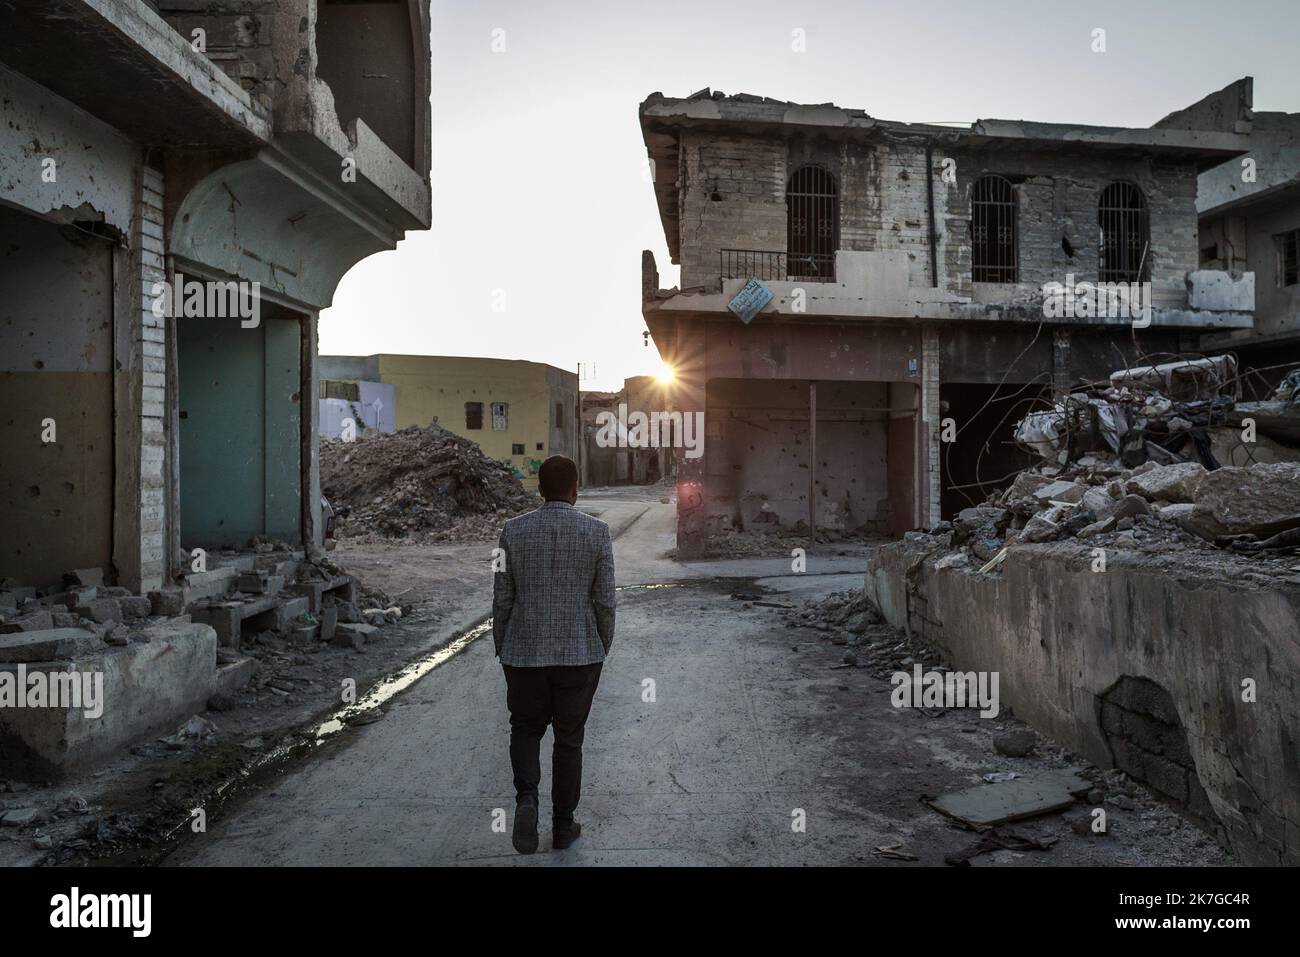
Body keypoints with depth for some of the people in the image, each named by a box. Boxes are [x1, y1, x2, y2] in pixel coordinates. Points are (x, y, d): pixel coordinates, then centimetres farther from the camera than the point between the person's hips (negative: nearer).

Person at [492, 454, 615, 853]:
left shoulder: (514, 530, -5)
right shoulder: (597, 532, -7)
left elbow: (503, 599, -2)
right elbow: (604, 602, -5)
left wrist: (503, 652, 11)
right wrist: (601, 651, 9)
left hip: (525, 652, 1)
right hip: (579, 653, 0)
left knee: (526, 729, 21)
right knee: (569, 738, 16)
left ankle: (526, 801, -1)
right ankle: (562, 824, 25)